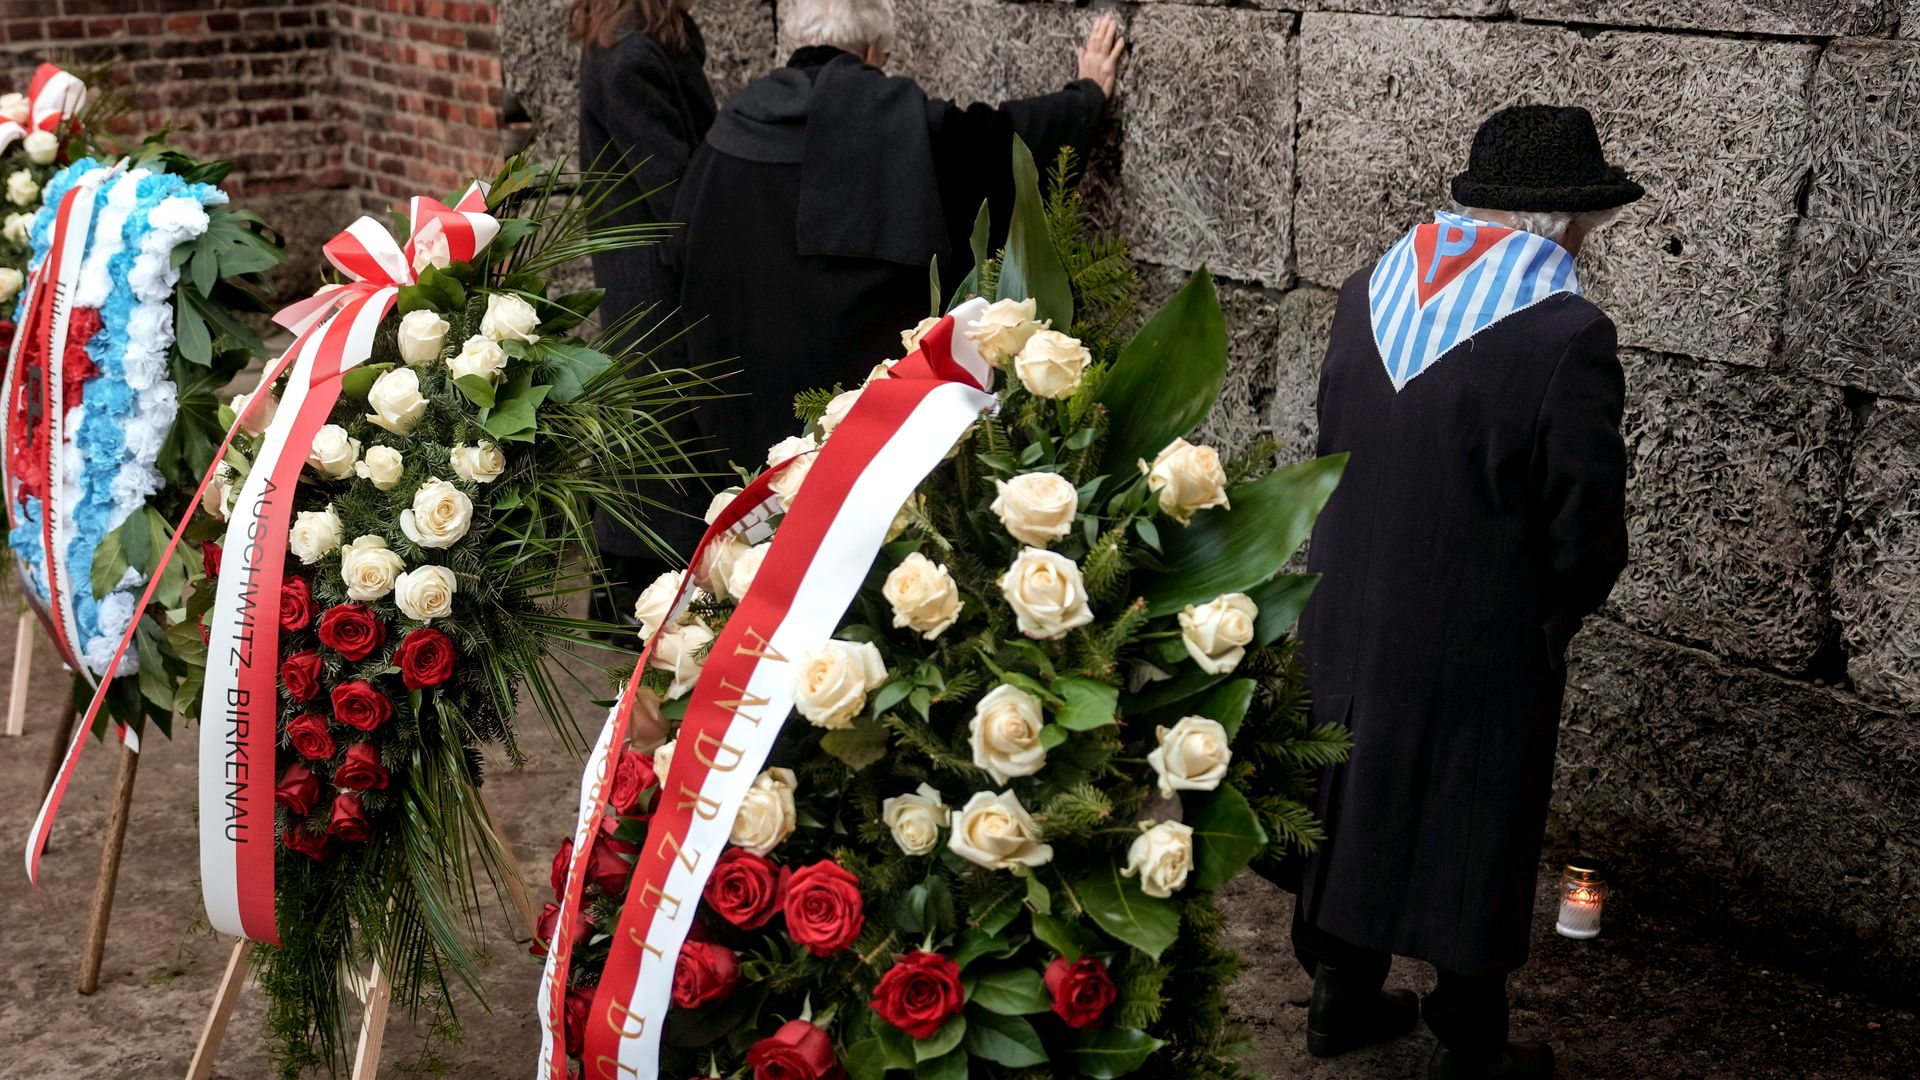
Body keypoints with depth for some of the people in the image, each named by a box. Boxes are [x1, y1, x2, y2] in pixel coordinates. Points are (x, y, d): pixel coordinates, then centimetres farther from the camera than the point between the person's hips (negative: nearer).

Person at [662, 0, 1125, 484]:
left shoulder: (736, 123, 3)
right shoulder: (898, 115, -7)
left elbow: (681, 253, 7)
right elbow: (1008, 130, 5)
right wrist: (1089, 93, 23)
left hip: (751, 387, 4)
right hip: (862, 367, -4)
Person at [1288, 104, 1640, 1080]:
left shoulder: (1368, 294, -5)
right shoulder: (1566, 338, -23)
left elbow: (1333, 445, 4)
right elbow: (1587, 535, -18)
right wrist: (1561, 607, 3)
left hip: (1345, 623, 6)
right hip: (1479, 653, -6)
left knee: (1351, 805, 22)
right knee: (1475, 838, 13)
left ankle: (1341, 997, 39)